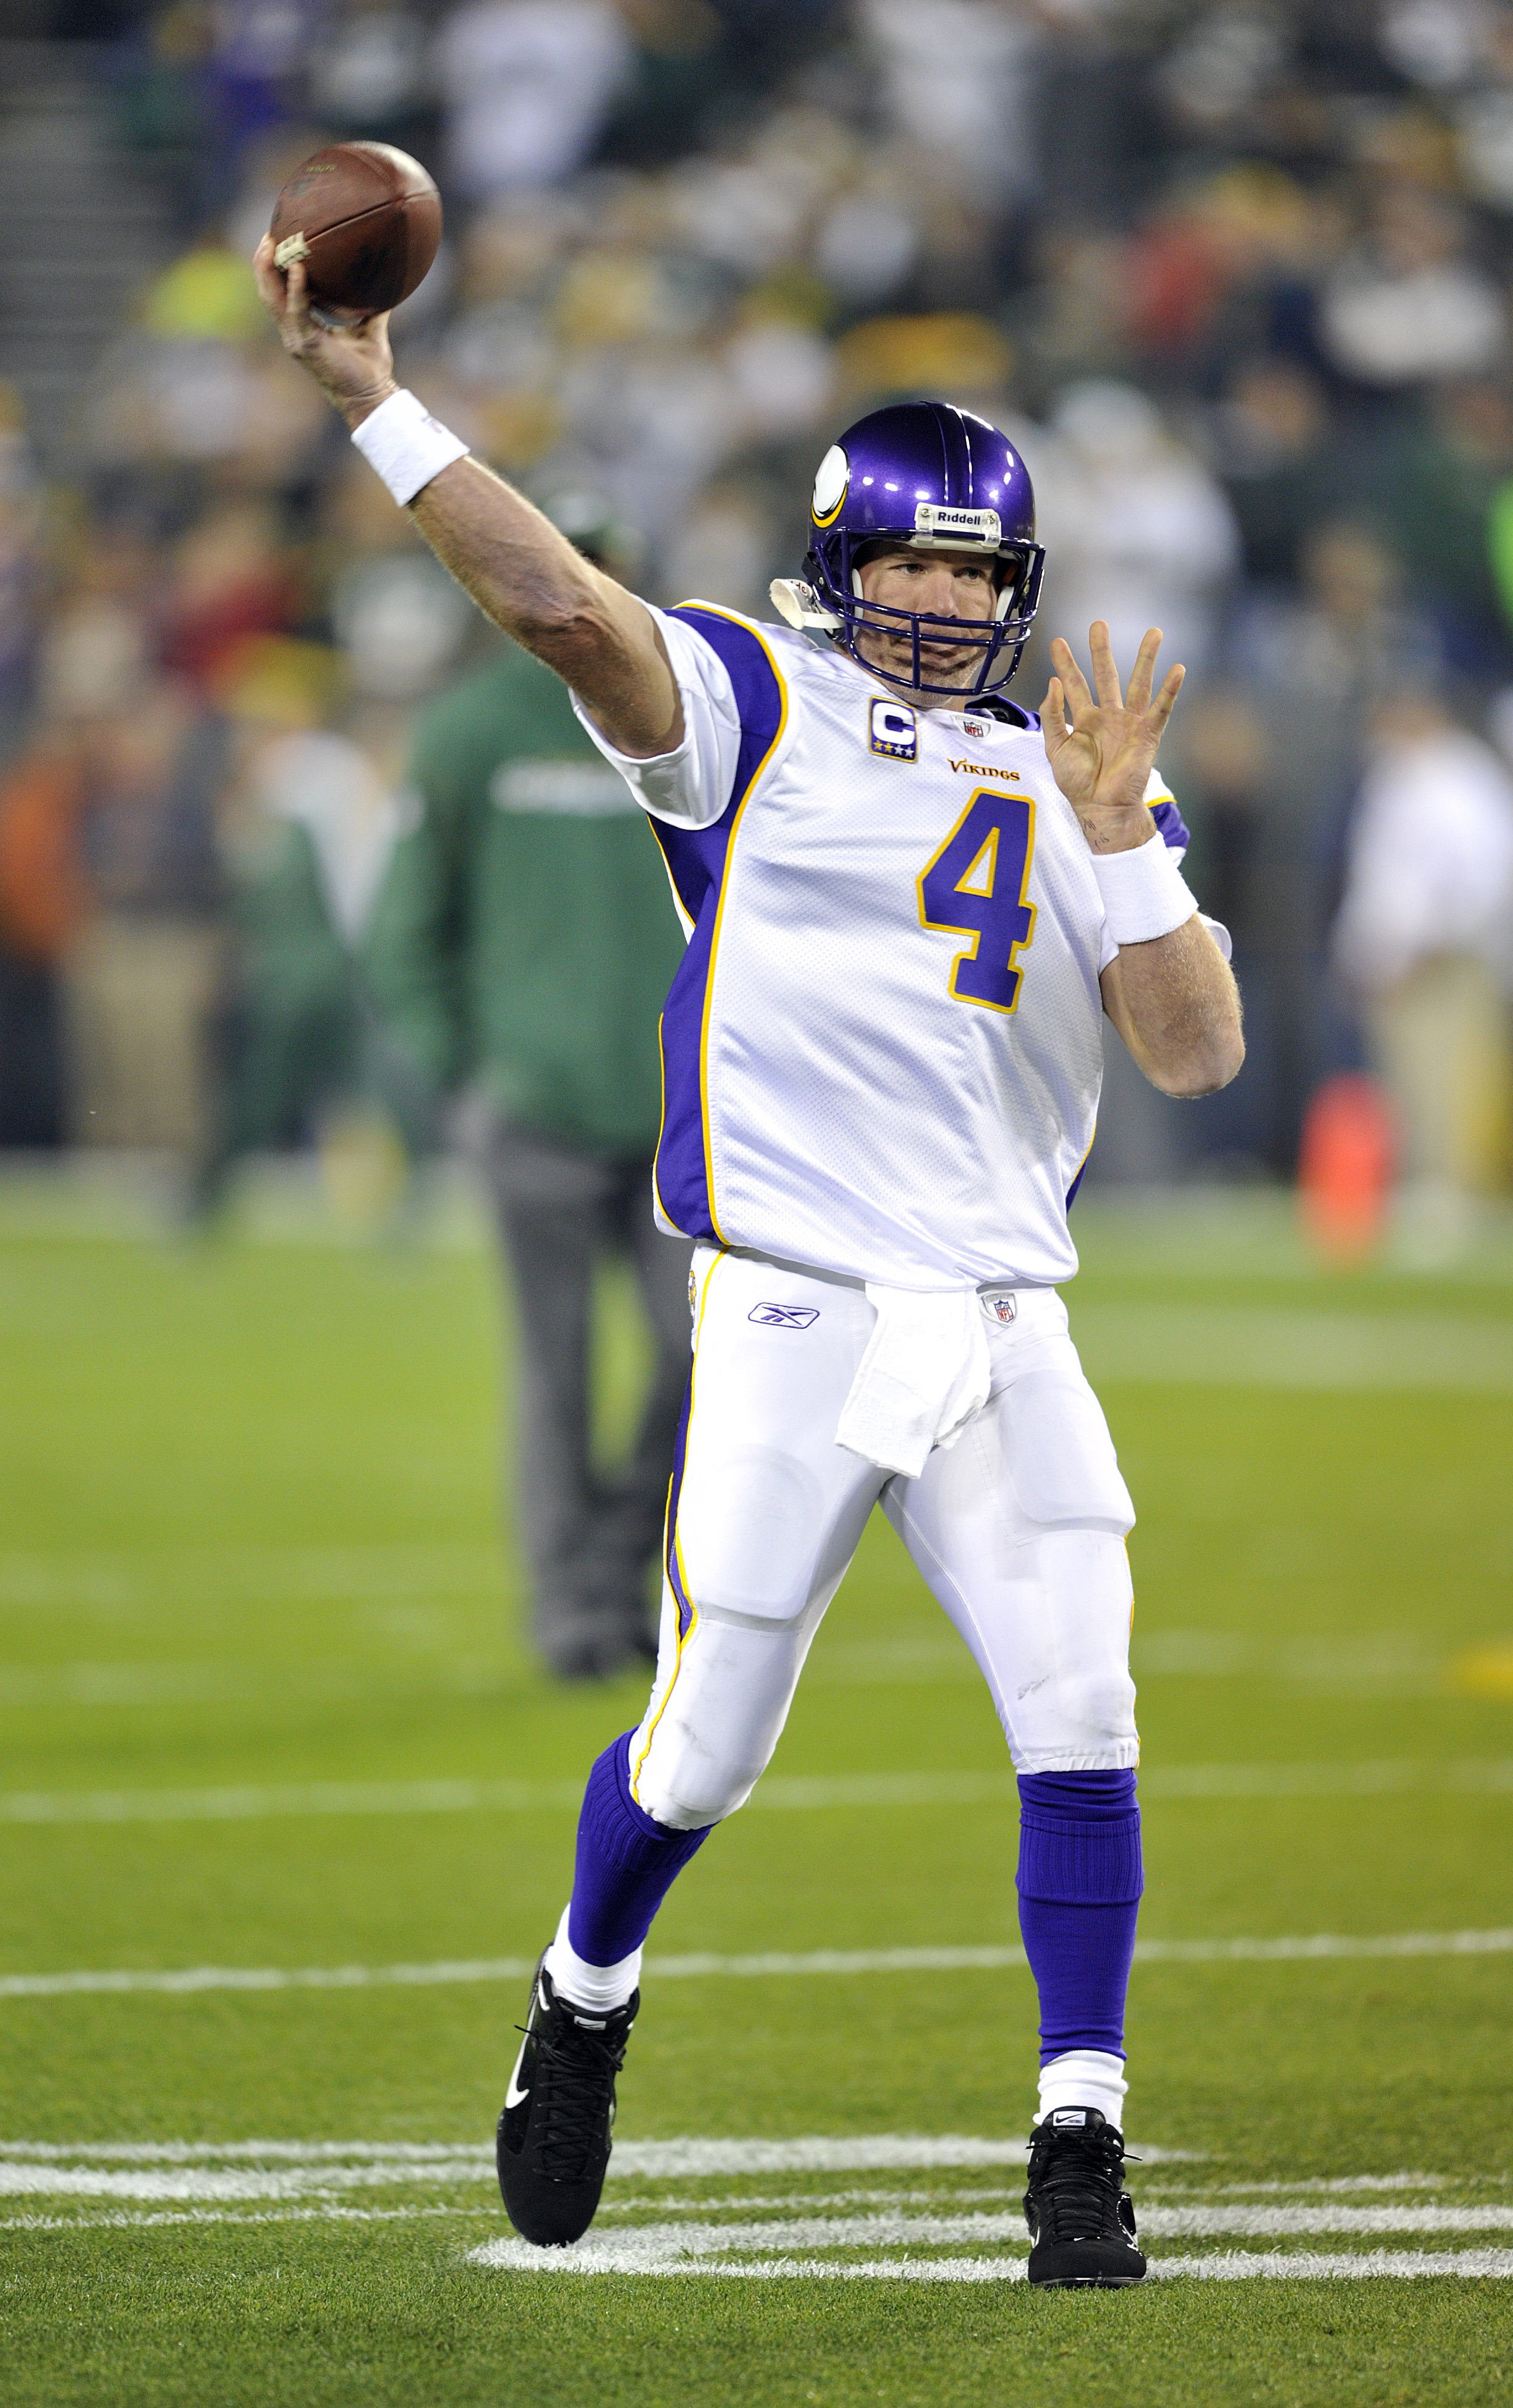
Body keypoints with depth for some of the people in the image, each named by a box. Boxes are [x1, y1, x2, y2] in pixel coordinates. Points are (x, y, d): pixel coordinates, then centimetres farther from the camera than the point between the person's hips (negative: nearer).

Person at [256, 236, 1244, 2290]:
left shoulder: (1074, 785, 12)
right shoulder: (755, 712, 3)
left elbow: (1199, 1053, 1)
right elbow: (567, 604, -14)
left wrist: (1115, 835, -11)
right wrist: (372, 398, -24)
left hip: (1005, 1329, 3)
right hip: (793, 1317, -3)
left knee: (1080, 1719, -9)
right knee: (706, 1748, 3)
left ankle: (1080, 2156, -1)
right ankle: (584, 2004, 34)